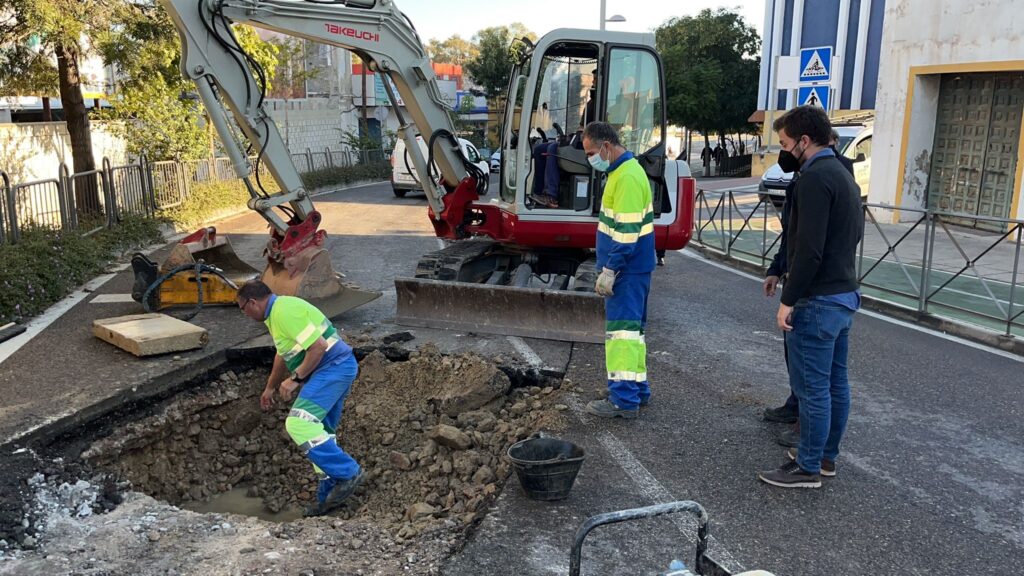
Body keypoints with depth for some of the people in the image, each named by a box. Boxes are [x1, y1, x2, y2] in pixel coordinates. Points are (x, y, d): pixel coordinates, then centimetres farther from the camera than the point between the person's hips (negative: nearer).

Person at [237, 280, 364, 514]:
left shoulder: (284, 312, -17)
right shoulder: (276, 312, 18)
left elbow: (318, 346, -23)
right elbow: (282, 354, 32)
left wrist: (295, 379, -14)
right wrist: (270, 387, 41)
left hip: (334, 365, -11)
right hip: (336, 370, 11)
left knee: (299, 423, -20)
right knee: (319, 430, 12)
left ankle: (347, 472, -14)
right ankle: (328, 495, 19)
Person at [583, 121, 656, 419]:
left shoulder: (627, 177, -19)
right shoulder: (624, 170, 14)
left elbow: (627, 231, -23)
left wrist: (609, 270, -20)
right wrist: (609, 267, 21)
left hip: (627, 269, -10)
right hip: (630, 268, 10)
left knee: (621, 328, -8)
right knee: (632, 327, 15)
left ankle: (624, 399, -5)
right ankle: (638, 389, 24)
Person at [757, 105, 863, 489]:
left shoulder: (814, 178, -17)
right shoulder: (843, 174, 15)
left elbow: (809, 248, -24)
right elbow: (855, 233, 23)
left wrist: (788, 300, -19)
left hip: (818, 300, -10)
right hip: (845, 295, 10)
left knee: (812, 387, -2)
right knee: (835, 382, 16)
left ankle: (808, 468, 7)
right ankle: (826, 456, 27)